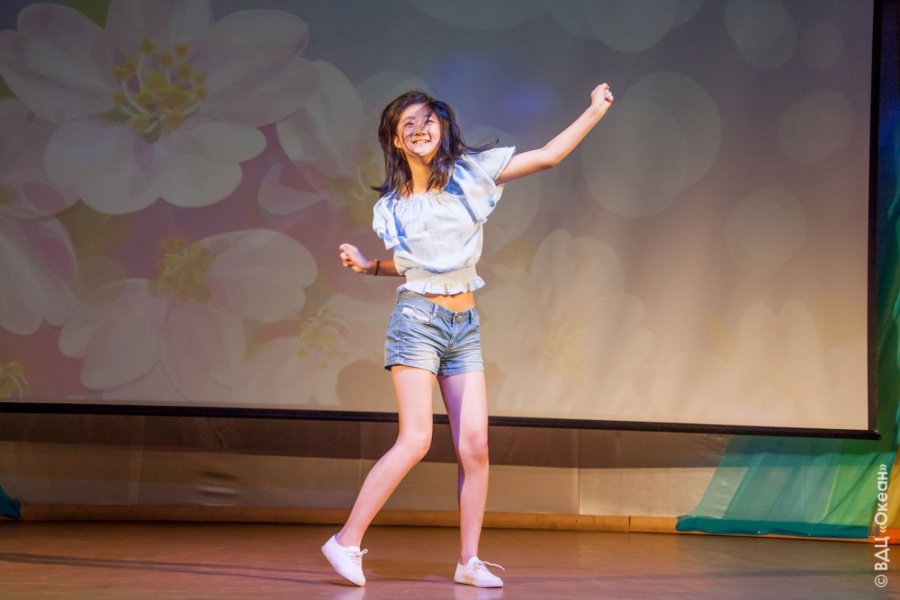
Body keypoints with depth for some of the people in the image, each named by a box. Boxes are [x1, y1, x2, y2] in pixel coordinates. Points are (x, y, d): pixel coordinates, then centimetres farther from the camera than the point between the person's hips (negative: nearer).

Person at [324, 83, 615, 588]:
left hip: (466, 326, 2)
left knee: (475, 445, -5)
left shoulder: (471, 172, 3)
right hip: (418, 320, -2)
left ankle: (470, 561, 5)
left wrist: (595, 112, -3)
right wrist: (368, 266, 3)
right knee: (415, 441, -14)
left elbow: (547, 156, 3)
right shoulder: (393, 205, 5)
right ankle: (347, 542, -6)